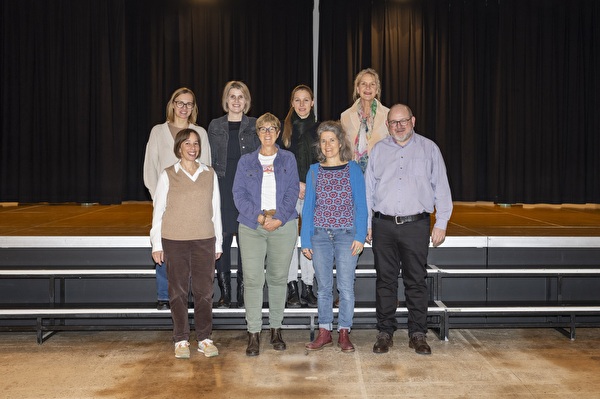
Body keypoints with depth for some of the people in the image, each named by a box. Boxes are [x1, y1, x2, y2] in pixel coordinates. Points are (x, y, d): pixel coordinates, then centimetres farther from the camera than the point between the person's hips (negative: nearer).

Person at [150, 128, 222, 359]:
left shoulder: (209, 174, 8)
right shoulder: (168, 175, 2)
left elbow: (216, 210, 10)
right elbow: (158, 210, 4)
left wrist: (218, 242, 10)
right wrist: (156, 244, 1)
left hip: (205, 239, 2)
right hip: (174, 240, -1)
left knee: (204, 290, 4)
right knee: (178, 291, 5)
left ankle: (204, 338, 14)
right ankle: (181, 340, 14)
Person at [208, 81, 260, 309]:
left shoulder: (255, 126, 7)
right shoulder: (215, 126, 10)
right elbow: (210, 160, 10)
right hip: (222, 189, 1)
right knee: (222, 239, -1)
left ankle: (243, 293, 11)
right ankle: (224, 293, 9)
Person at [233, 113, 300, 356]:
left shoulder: (288, 159, 10)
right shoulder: (246, 161, 11)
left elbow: (293, 191, 2)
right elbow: (239, 194, 2)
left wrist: (279, 219, -12)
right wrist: (258, 217, -12)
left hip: (283, 225, 0)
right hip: (251, 226, 0)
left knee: (278, 278, 6)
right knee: (252, 279, -5)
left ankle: (276, 329, 18)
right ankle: (254, 333, 1)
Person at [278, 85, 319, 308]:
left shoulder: (320, 129, 10)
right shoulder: (283, 128, 6)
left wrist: (308, 186, -2)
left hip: (313, 191, 1)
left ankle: (307, 288, 7)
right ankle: (293, 288, 5)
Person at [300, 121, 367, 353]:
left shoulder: (353, 169, 1)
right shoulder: (314, 171, 6)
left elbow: (361, 205, 0)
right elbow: (308, 206, 8)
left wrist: (360, 236, -9)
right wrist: (305, 241, 4)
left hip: (346, 234, -2)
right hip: (320, 235, 2)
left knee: (346, 287, 1)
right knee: (324, 286, 8)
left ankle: (344, 333, 12)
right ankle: (324, 332, 17)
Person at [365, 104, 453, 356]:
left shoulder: (429, 149, 8)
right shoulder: (378, 150, 12)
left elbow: (441, 188, 6)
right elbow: (368, 189, 13)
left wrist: (441, 223, 0)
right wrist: (366, 224, 8)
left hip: (416, 224, -1)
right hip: (383, 225, 2)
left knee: (416, 281, 2)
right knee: (385, 280, 4)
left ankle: (418, 334, 11)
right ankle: (385, 332, 13)